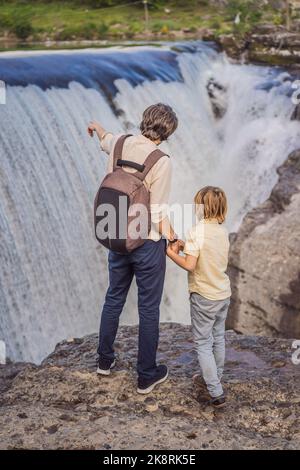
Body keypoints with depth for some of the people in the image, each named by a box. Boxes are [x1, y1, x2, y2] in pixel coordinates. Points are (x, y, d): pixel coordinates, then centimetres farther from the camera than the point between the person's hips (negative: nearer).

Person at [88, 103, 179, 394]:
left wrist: (97, 128, 48)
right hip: (148, 243, -6)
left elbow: (107, 140, 25)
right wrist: (172, 238, -2)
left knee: (113, 298, 22)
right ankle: (146, 376, 19)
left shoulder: (119, 145, -2)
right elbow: (158, 212, -19)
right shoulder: (161, 161, -20)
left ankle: (105, 360, 37)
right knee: (148, 309, 7)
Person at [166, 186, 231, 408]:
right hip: (224, 293, 7)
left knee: (203, 344, 2)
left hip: (204, 296, -7)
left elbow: (189, 265, -23)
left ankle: (216, 393, -2)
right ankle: (215, 377, 40)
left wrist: (171, 252, -7)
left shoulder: (197, 231, -20)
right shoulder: (223, 232, 1)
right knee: (218, 338, 22)